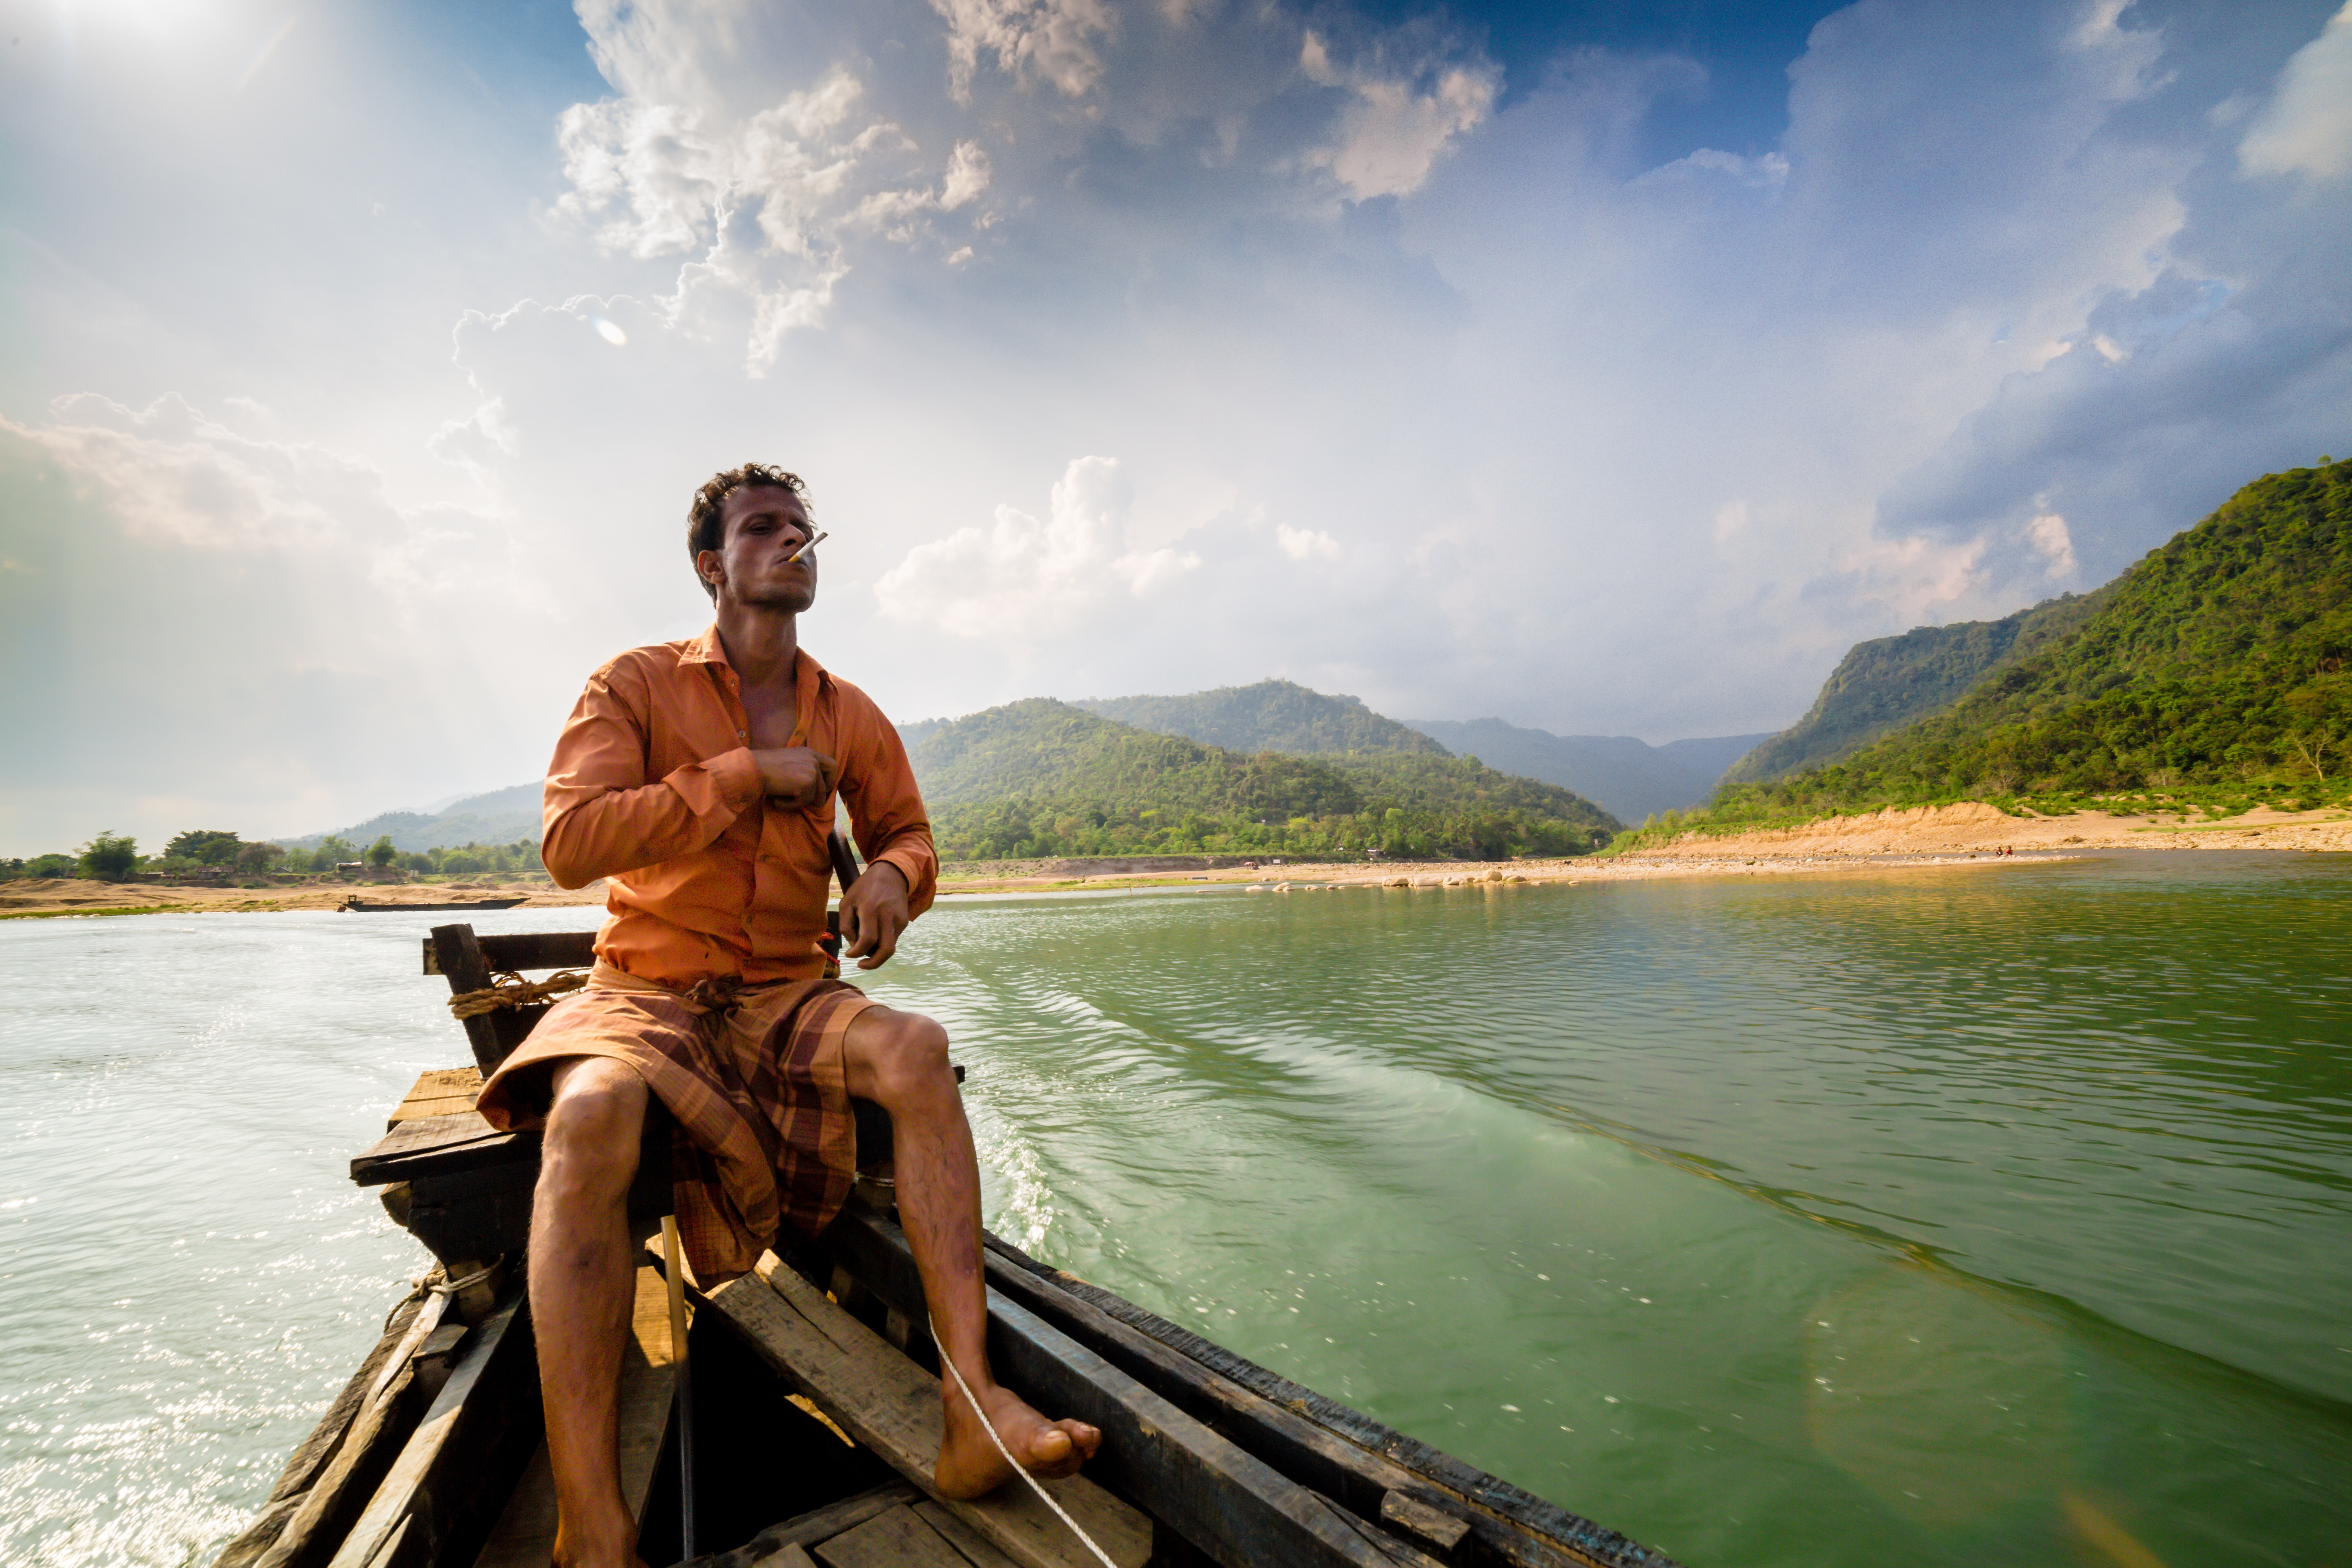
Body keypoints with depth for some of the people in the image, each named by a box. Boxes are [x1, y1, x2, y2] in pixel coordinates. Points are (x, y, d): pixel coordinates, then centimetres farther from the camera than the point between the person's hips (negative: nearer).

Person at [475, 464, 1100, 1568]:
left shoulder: (849, 716, 9)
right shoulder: (635, 686, -1)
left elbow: (908, 833, 13)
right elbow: (569, 846, -14)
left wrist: (891, 875, -13)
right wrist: (748, 773, -17)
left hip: (786, 995, 3)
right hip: (648, 990, -2)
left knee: (916, 1050, -27)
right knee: (591, 1115, -35)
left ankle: (973, 1408, -28)